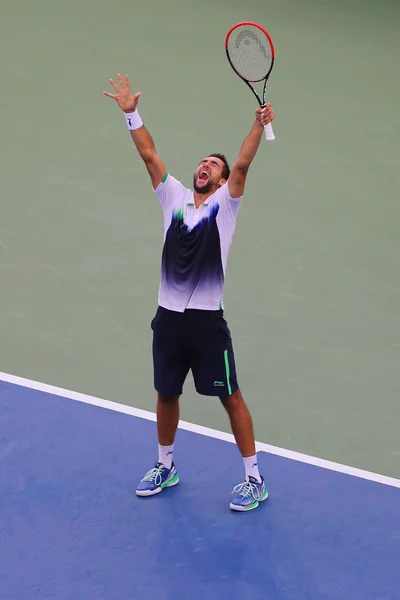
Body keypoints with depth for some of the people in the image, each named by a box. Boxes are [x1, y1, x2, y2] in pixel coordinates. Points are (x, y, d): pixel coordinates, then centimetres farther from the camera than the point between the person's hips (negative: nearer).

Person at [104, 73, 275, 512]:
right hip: (168, 316, 5)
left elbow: (242, 165, -16)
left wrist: (258, 127, -29)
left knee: (230, 398, 1)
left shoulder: (224, 204, -1)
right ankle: (165, 467, 36)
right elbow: (149, 155, 3)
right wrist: (131, 113, -4)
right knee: (166, 394, 17)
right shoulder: (174, 198, 8)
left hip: (207, 320, -4)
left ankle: (254, 479, 9)